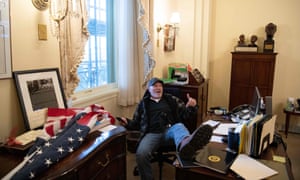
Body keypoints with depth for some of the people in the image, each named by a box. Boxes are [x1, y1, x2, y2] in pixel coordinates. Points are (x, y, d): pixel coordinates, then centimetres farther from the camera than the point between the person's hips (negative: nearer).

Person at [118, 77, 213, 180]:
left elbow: (184, 115, 19)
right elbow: (136, 123, 26)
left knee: (179, 126, -37)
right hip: (152, 134, 1)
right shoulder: (143, 103, 22)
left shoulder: (171, 99, 23)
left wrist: (191, 106, -3)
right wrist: (127, 123, 3)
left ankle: (185, 145, -72)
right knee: (141, 154, -32)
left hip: (170, 130, 0)